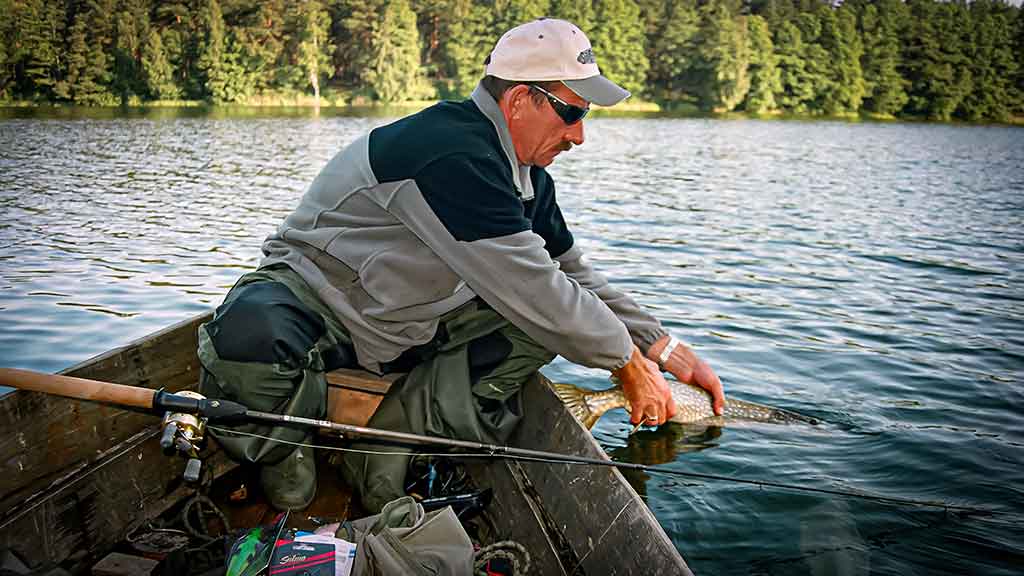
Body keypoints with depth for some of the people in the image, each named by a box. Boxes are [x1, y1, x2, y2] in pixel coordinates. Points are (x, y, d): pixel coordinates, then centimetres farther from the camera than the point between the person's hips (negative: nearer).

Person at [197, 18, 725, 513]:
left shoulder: (527, 177, 2)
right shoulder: (452, 153, -29)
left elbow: (574, 275, 9)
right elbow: (530, 288, -29)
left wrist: (666, 350, 3)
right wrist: (627, 365, -17)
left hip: (411, 331, 8)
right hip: (313, 293, -8)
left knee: (547, 321, -10)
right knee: (247, 340, -41)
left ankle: (391, 432, -10)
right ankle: (283, 452, -7)